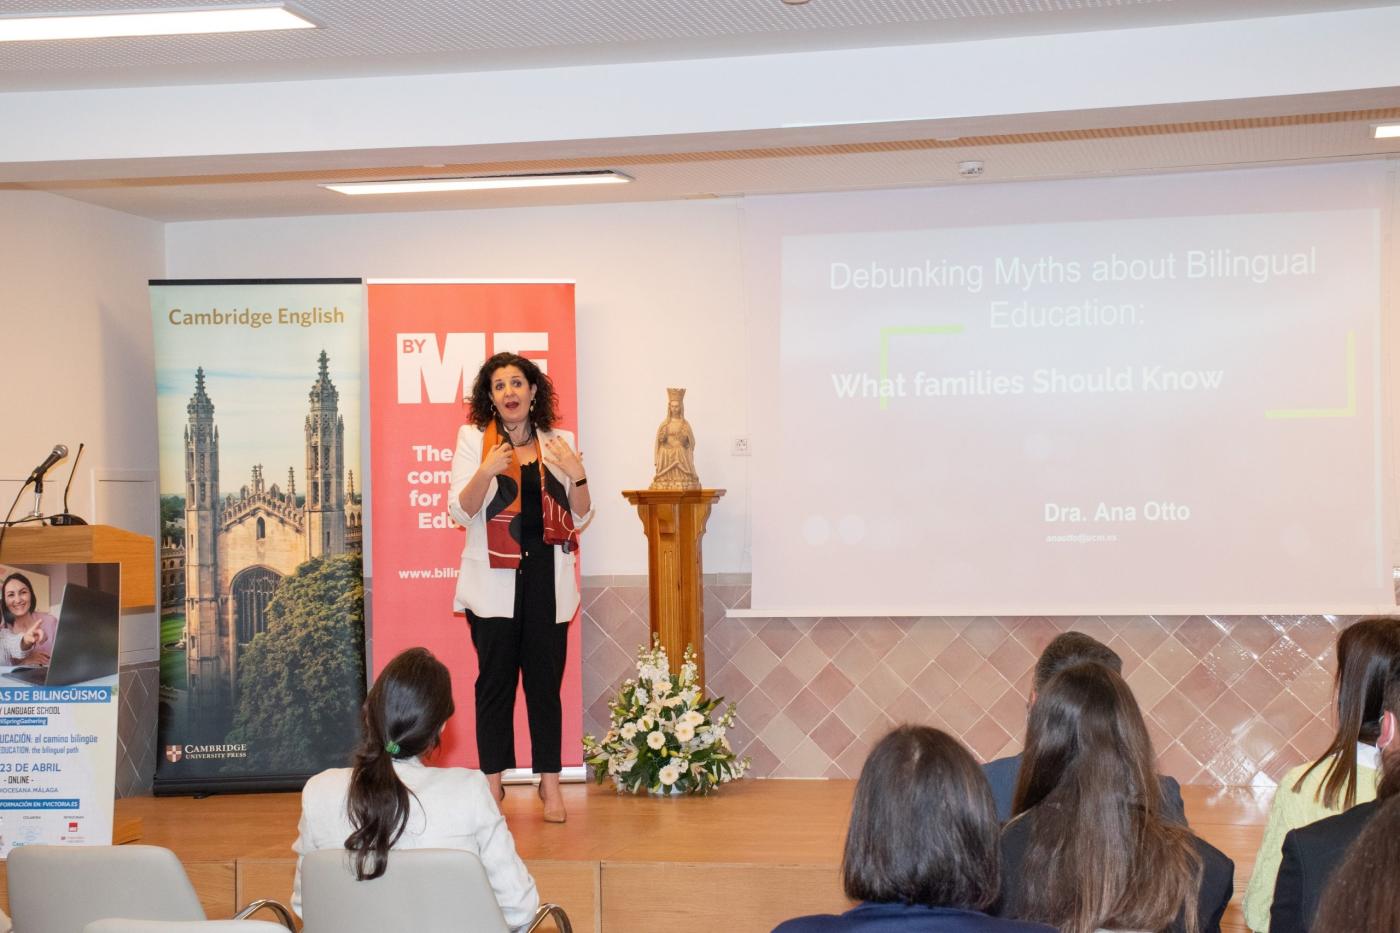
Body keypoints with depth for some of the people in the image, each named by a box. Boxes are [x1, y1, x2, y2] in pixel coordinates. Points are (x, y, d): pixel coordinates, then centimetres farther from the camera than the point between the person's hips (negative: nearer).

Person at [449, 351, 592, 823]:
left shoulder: (558, 443, 9)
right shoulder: (474, 439, 3)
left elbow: (579, 520, 9)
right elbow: (460, 512, -4)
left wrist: (577, 475, -8)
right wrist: (485, 472, -21)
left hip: (546, 575, 2)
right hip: (494, 579, -2)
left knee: (545, 679, 2)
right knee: (496, 680, 0)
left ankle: (549, 782, 10)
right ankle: (493, 783, 8)